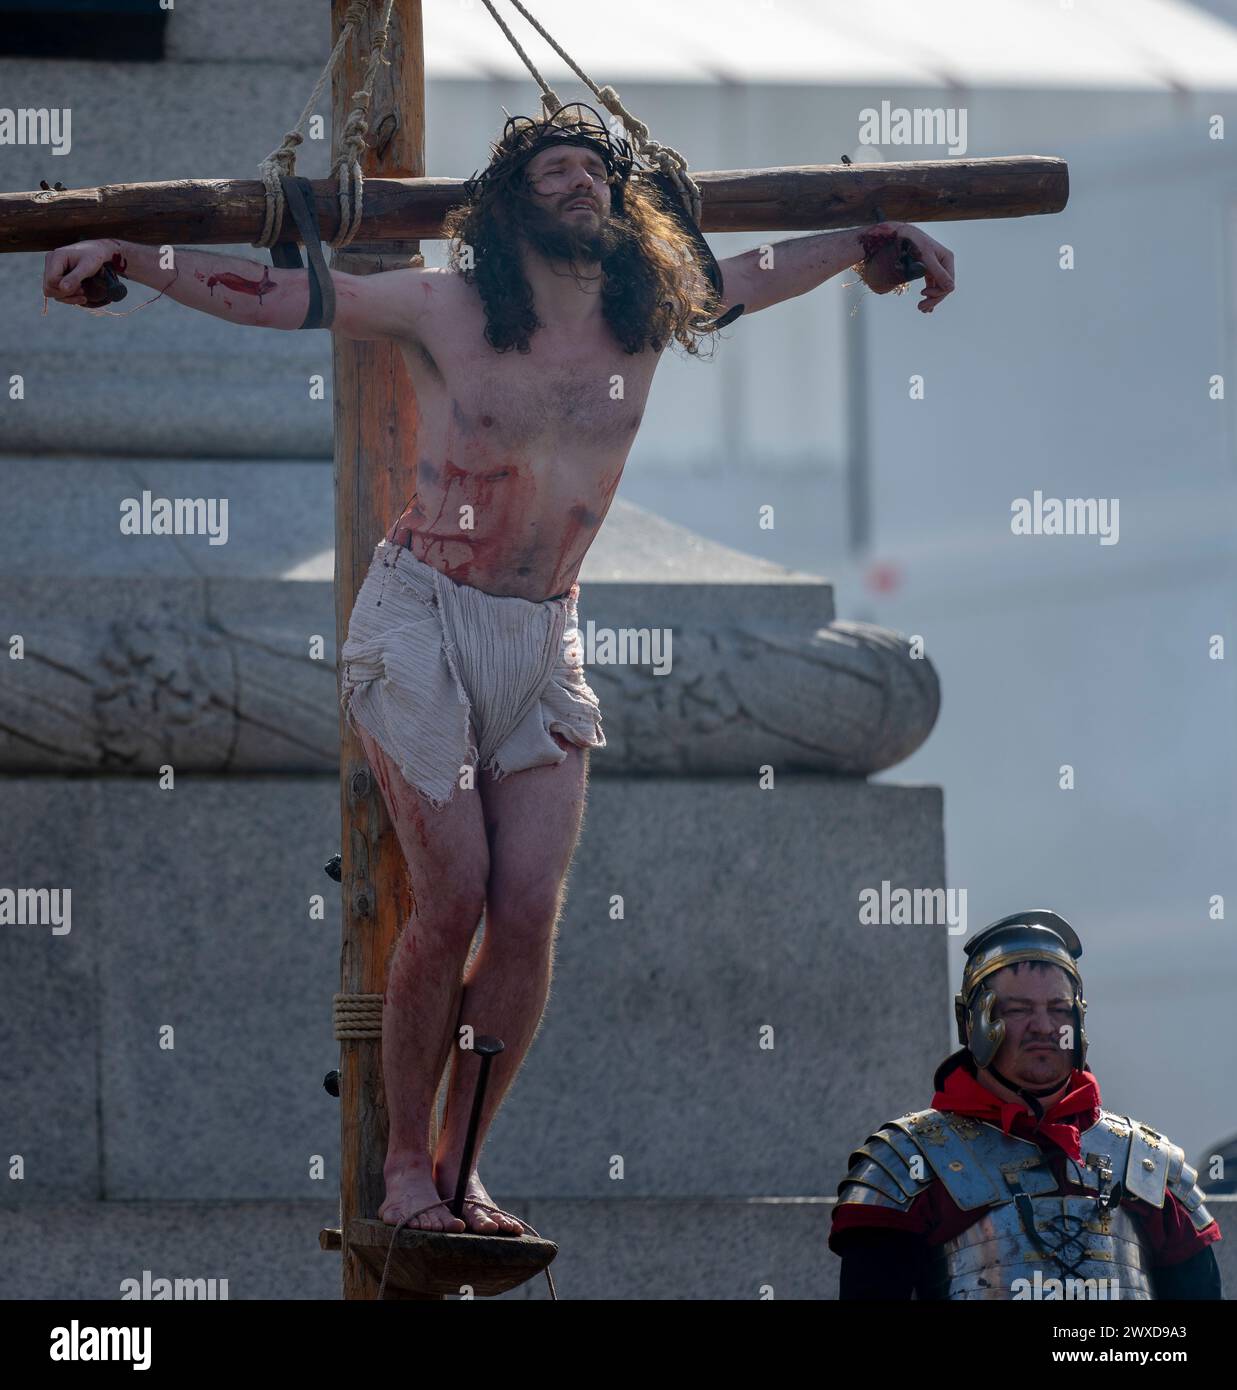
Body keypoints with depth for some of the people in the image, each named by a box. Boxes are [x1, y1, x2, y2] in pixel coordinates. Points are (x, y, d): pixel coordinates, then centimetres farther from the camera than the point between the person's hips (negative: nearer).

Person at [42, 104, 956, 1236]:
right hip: (422, 629, -4)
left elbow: (772, 272, 24)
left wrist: (883, 239, 30)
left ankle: (461, 1169, 6)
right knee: (452, 898, -12)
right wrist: (122, 253, -13)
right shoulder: (444, 309, -5)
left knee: (530, 914, -7)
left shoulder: (650, 319, 6)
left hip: (545, 643, 4)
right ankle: (406, 1164, 1)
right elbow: (260, 293, -4)